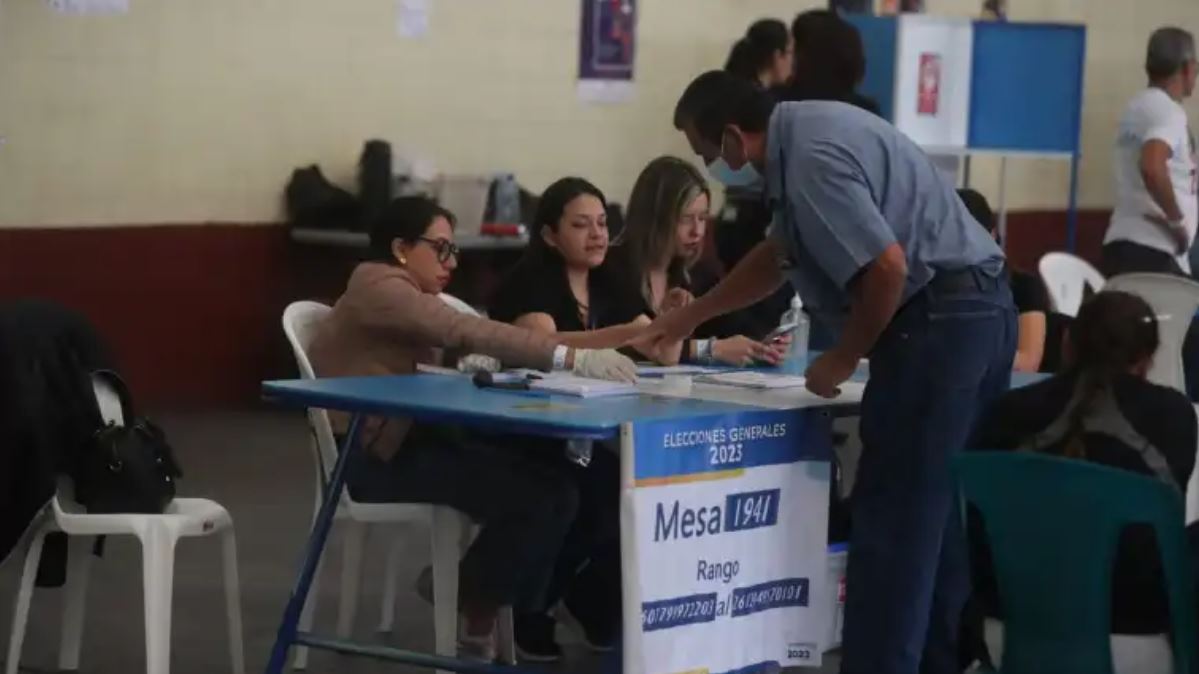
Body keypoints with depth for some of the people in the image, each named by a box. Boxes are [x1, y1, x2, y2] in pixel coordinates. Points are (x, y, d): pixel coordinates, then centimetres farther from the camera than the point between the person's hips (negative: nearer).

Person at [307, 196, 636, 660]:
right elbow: (466, 333, -26)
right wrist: (572, 358, -33)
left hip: (413, 437, 9)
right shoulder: (379, 288, -14)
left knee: (557, 492, -8)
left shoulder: (415, 296, 19)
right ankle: (476, 626, -2)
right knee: (528, 498, -20)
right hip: (373, 454, -9)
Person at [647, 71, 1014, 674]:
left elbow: (887, 268, -24)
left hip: (939, 320, -10)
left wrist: (841, 360, -9)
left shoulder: (811, 158, -16)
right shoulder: (806, 130, 17)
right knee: (944, 509, 15)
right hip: (978, 311, 10)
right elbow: (776, 256, 31)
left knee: (893, 515, -5)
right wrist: (687, 318, 37)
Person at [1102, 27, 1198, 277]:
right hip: (1153, 250, -9)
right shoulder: (1168, 111, -12)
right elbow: (1152, 167, -30)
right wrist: (1177, 220, -19)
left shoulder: (1137, 107, 17)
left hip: (1124, 241, 9)